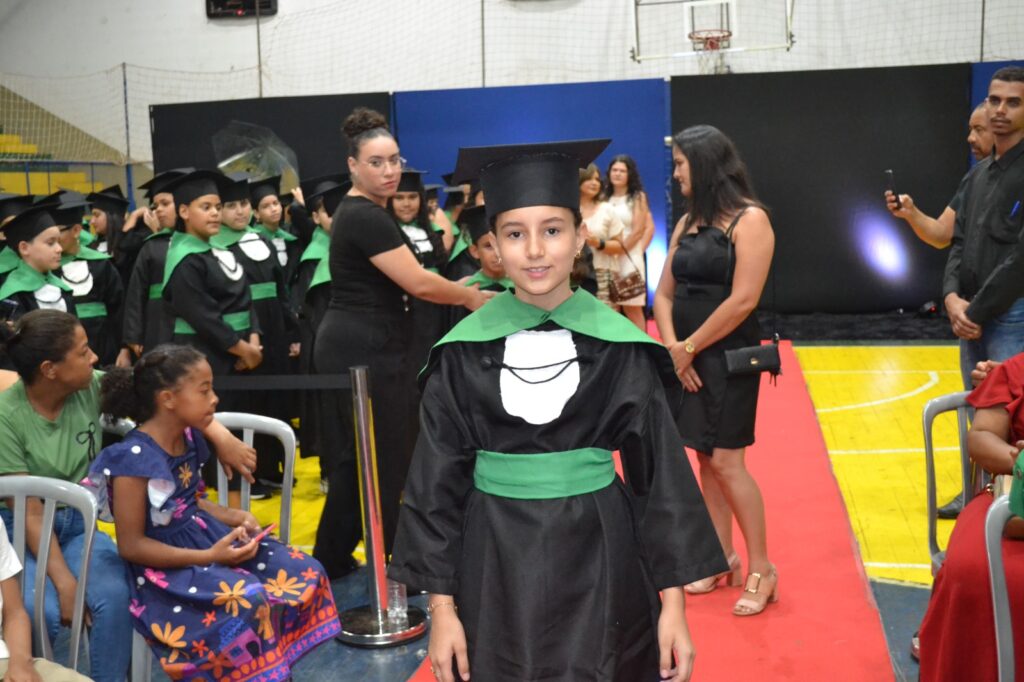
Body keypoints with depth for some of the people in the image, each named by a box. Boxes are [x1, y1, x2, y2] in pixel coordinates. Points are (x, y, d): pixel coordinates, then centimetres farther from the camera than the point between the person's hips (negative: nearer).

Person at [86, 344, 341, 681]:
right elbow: (131, 545, -20)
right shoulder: (133, 458, -20)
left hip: (206, 537, 8)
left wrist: (235, 517, -3)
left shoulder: (189, 439, 4)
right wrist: (208, 557, -24)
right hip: (165, 566, -8)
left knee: (305, 572, -5)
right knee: (249, 601, -32)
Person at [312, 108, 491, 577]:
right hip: (366, 350, -10)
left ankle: (331, 559, 27)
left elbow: (392, 282, 21)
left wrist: (456, 293, 15)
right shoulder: (367, 217, -17)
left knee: (359, 455, 17)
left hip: (355, 345, 10)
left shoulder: (359, 213, 15)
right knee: (385, 459, 0)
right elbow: (419, 283, -19)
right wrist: (471, 297, -3)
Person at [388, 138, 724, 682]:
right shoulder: (463, 353, -5)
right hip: (495, 565, 1)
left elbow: (659, 475, -2)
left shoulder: (621, 348, -5)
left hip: (599, 560, 0)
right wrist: (442, 606, -3)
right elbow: (439, 482, -1)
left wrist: (673, 602, -4)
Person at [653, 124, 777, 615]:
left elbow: (743, 300, -19)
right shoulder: (688, 221, 11)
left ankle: (761, 569, 7)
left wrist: (690, 347, -14)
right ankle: (724, 559, 21)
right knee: (705, 459, 10)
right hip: (689, 358, 7)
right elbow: (665, 293, 9)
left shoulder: (749, 219, -11)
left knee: (727, 462, -7)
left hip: (729, 356, -7)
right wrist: (672, 347, -7)